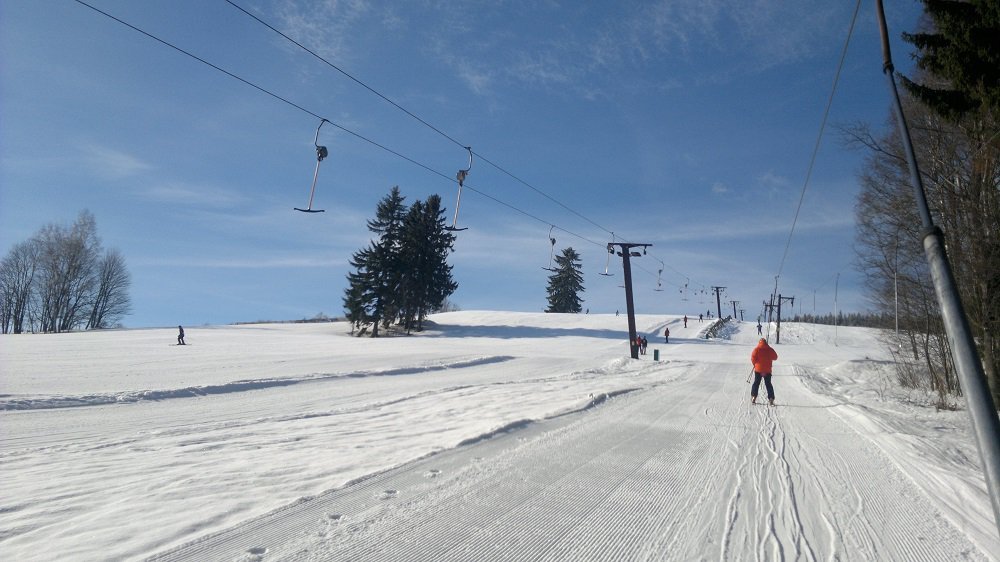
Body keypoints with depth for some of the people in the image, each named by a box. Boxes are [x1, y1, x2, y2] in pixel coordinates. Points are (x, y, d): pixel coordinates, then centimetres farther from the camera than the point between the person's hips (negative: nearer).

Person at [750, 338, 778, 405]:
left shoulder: (757, 349, -7)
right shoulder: (770, 349, -1)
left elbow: (753, 358, -13)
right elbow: (775, 357, 8)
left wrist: (755, 364, 5)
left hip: (758, 369, -1)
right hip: (767, 370, 1)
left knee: (756, 383, 9)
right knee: (768, 384, 11)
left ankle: (753, 398, 4)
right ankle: (771, 399, 6)